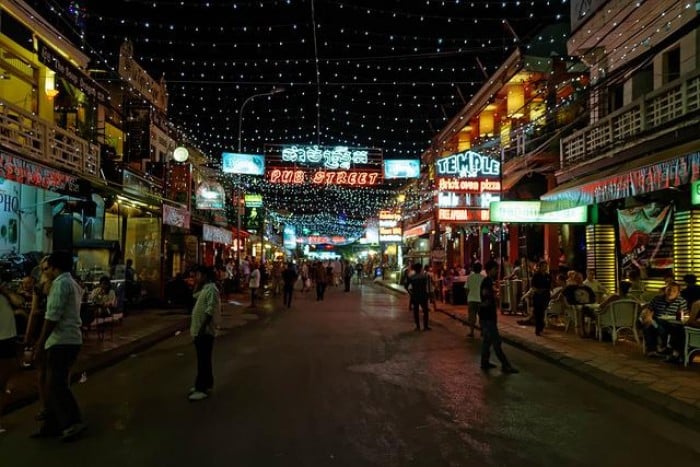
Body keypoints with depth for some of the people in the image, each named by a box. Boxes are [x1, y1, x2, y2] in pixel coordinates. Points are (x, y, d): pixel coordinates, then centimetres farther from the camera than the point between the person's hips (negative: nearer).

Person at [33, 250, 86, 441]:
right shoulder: (73, 284, 18)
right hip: (70, 339, 10)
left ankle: (73, 422, -4)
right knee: (55, 384, 14)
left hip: (61, 341, -10)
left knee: (56, 385, -6)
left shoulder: (61, 283, -12)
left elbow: (53, 316, -18)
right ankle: (52, 425, 20)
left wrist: (40, 343, -17)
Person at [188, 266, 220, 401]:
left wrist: (203, 328, -25)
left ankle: (203, 388, 1)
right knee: (202, 359, 17)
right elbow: (195, 295, 26)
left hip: (205, 331, -10)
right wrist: (198, 283, 11)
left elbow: (210, 311, -23)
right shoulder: (204, 288, 13)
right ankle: (205, 384, 27)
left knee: (204, 360, -4)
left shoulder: (211, 289, -18)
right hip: (200, 330, 10)